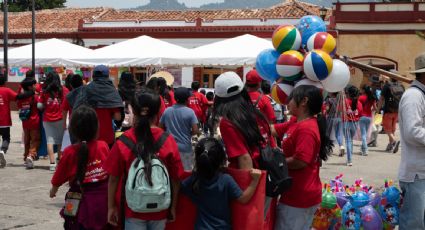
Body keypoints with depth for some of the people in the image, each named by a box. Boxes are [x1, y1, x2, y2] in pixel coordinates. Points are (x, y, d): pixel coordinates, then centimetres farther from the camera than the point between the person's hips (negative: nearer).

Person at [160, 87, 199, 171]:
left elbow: (160, 127, 7)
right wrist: (188, 133, 5)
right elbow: (195, 131, -15)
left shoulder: (167, 111, 0)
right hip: (185, 148, -4)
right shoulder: (190, 112, -11)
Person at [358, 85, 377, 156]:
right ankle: (363, 148, 23)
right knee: (366, 133, 16)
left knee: (363, 134, -3)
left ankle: (365, 150, -11)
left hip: (362, 116, -5)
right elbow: (375, 108, 4)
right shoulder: (372, 98, 3)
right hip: (369, 117, 5)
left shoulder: (361, 97, -9)